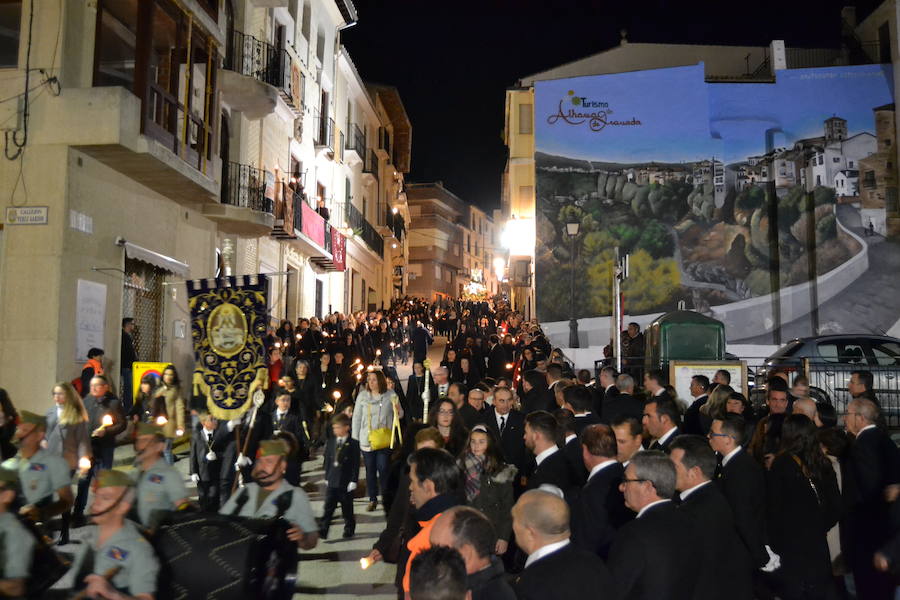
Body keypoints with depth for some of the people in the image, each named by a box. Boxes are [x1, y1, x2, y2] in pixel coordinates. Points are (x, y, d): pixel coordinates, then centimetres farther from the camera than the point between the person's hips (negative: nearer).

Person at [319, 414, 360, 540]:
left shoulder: (353, 444, -7)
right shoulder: (330, 442, 6)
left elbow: (356, 464, -7)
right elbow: (327, 461, 10)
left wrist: (353, 481, -11)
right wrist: (327, 477, 8)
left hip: (346, 482, -3)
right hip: (332, 481, 3)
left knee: (347, 508, 9)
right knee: (328, 507, 0)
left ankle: (349, 529, 25)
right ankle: (322, 530, 1)